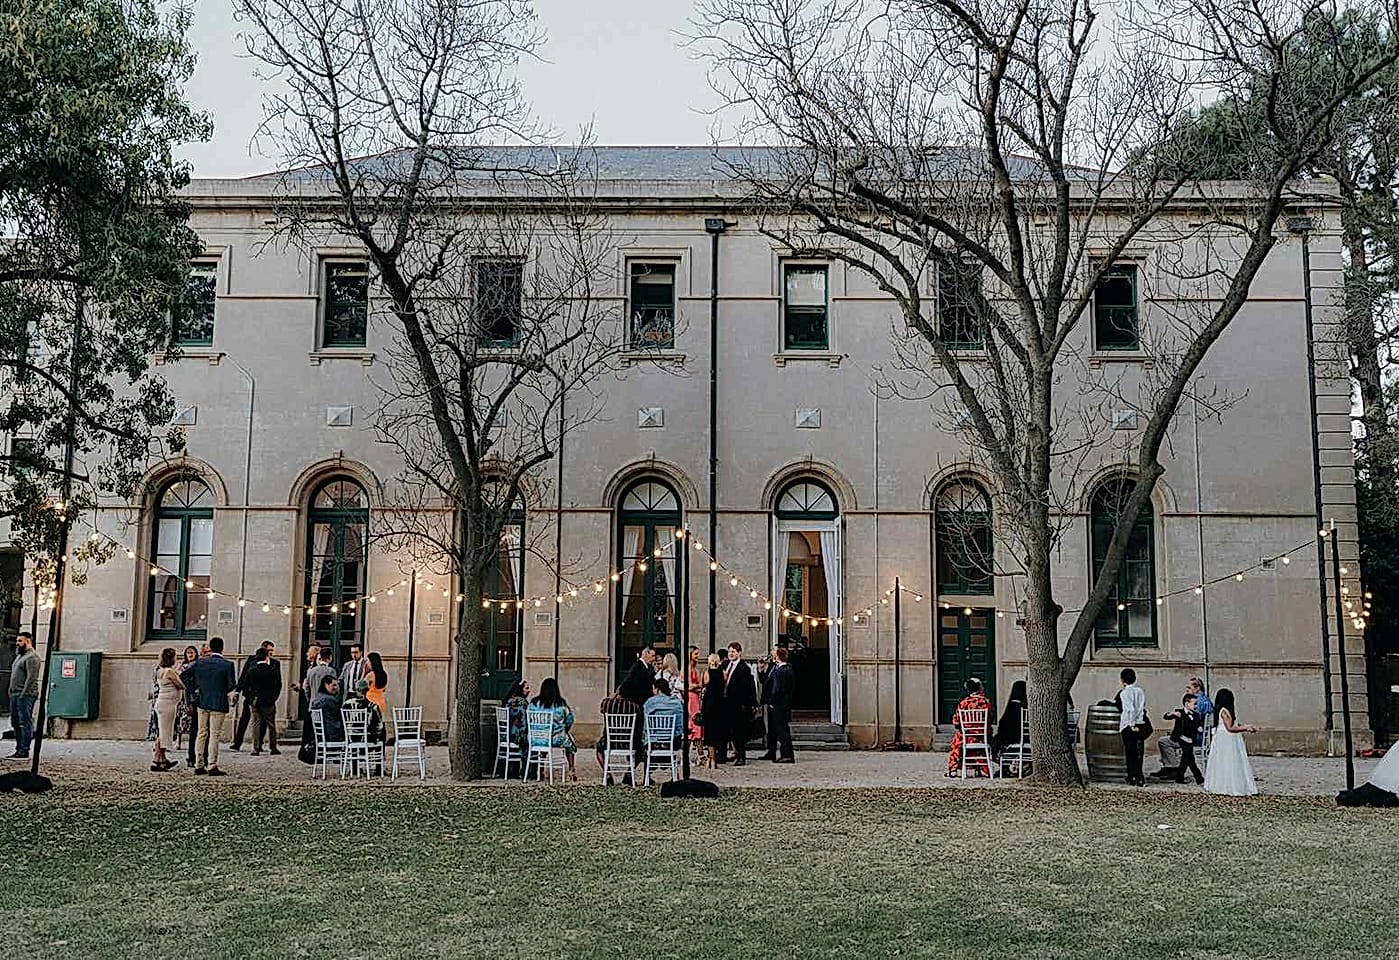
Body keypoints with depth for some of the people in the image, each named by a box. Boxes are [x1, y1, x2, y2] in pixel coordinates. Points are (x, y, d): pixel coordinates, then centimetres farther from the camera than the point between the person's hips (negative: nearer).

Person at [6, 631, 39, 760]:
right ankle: (19, 749, 17)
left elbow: (31, 678, -19)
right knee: (15, 722, 12)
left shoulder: (31, 657, -12)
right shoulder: (19, 656, 20)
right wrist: (11, 692, 15)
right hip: (15, 695, 10)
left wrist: (23, 694, -22)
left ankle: (24, 752, -8)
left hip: (25, 695, -10)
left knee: (25, 723, -8)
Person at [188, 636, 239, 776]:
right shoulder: (227, 665, -11)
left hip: (202, 702, 4)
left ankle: (199, 766, 15)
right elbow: (232, 686, -8)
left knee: (202, 734, 12)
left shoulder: (200, 662, 1)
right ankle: (212, 767, -2)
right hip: (219, 704, -4)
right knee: (214, 735, -1)